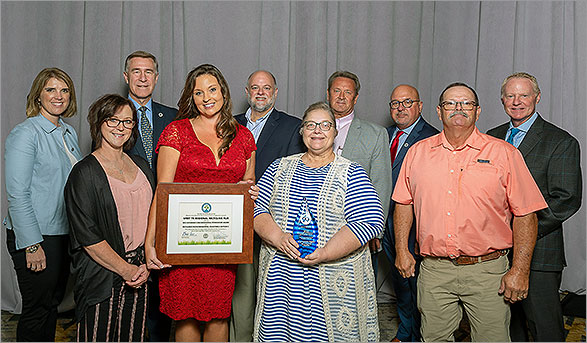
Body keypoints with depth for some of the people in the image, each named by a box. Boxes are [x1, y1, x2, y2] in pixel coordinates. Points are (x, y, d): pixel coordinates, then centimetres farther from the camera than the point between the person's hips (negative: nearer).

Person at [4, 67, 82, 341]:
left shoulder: (69, 133, 11)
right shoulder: (25, 134, -12)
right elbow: (17, 195, -16)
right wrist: (32, 245, -20)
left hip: (65, 234, 7)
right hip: (36, 237, -7)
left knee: (53, 302, 17)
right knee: (37, 309, 3)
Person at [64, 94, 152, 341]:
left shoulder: (140, 165, 10)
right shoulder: (85, 172, -8)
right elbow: (87, 236, -13)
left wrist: (146, 265, -1)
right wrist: (126, 269, -12)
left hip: (138, 272, 5)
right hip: (102, 277, -5)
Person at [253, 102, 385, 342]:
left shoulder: (352, 173, 1)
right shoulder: (280, 167, 11)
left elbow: (369, 221, -10)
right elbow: (256, 208, 5)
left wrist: (324, 254, -19)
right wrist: (279, 238, -14)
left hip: (334, 280, -2)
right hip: (279, 276, 3)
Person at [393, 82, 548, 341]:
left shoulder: (503, 153, -2)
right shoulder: (417, 152, 6)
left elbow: (525, 214, -4)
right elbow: (404, 203, 13)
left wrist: (520, 269, -9)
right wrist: (401, 249, 5)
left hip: (487, 271, -2)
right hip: (433, 271, 2)